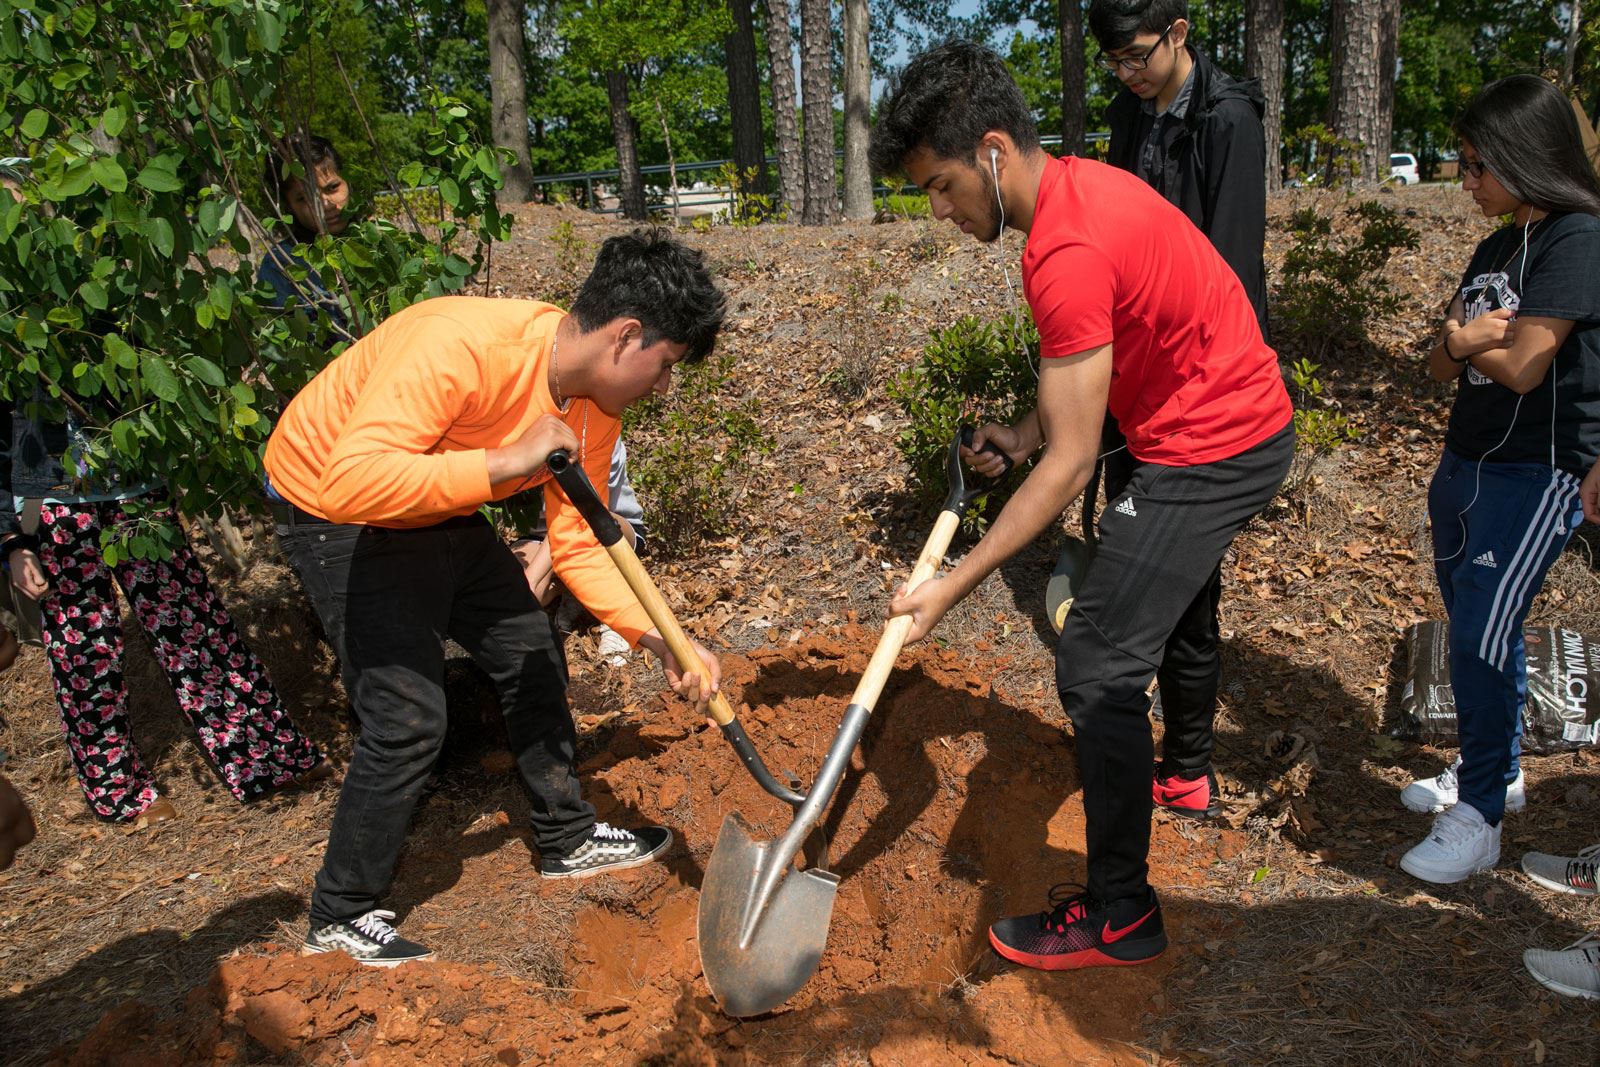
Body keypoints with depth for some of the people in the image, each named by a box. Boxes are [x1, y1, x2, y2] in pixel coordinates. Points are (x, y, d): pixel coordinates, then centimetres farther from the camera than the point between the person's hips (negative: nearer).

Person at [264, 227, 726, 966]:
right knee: (409, 715, -12)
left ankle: (567, 839, 33)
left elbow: (578, 545, -5)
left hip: (440, 512, 8)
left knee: (532, 659, 12)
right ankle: (341, 917, 10)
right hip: (331, 512, -8)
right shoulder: (462, 346, -36)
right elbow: (352, 480, -44)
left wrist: (656, 638, -17)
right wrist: (506, 462, -42)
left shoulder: (595, 404, -10)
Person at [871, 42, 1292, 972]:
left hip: (1208, 454, -11)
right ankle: (1185, 764, 56)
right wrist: (1026, 432, 1)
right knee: (1173, 598, 30)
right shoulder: (1079, 182, 4)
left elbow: (1071, 466, -28)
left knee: (1099, 668, -9)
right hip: (1250, 425, 11)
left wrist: (953, 586, -25)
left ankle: (1120, 915, 2)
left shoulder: (1068, 252, -29)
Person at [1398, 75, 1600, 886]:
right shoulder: (1494, 249, 13)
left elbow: (1521, 365, -20)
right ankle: (1494, 770, 31)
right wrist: (1462, 341, -13)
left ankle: (1478, 818, 2)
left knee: (1481, 640, -9)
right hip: (1465, 464, 8)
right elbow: (1441, 365, 9)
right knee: (1473, 631, 15)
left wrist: (1466, 337, -1)